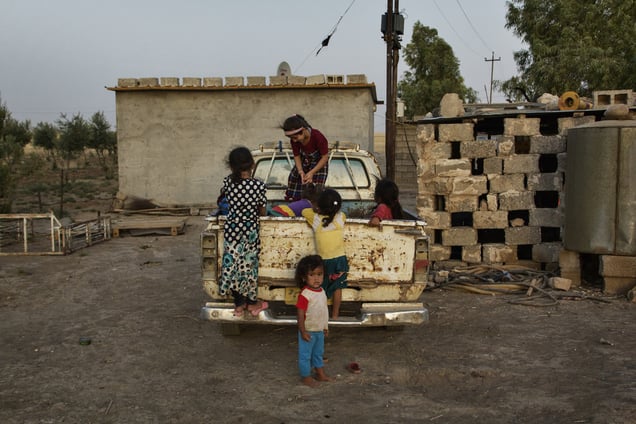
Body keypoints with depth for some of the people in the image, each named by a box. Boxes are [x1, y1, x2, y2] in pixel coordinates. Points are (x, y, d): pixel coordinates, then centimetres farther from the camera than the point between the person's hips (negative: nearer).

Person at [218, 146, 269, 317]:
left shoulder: (228, 182, -7)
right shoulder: (259, 185, -14)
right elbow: (262, 211, -2)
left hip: (231, 229, 2)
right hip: (250, 231, -2)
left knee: (232, 263, 12)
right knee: (249, 264, 11)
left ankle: (239, 304, 23)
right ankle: (252, 302, 26)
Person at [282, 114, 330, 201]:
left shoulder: (318, 137, -35)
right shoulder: (294, 140, -22)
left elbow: (325, 157, -25)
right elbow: (297, 156, -9)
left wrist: (312, 172, -31)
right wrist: (301, 171, -26)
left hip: (319, 164, -4)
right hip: (303, 163, 4)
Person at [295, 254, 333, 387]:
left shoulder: (322, 291, 0)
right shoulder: (304, 294, -25)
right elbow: (300, 314, -22)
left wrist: (325, 327, 16)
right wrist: (303, 332, -21)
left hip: (320, 330, 8)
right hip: (308, 331, -8)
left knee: (318, 353, 23)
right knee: (305, 354, 10)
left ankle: (320, 374, 39)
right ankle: (306, 376, 26)